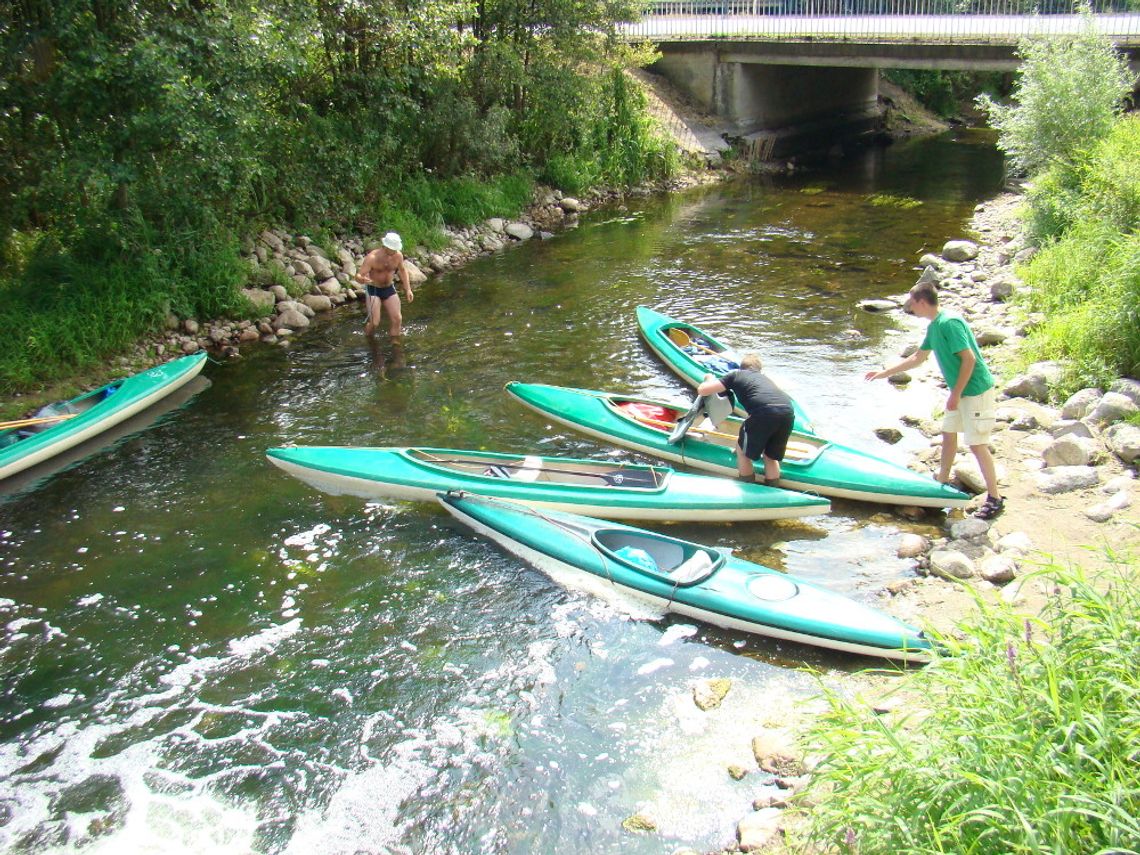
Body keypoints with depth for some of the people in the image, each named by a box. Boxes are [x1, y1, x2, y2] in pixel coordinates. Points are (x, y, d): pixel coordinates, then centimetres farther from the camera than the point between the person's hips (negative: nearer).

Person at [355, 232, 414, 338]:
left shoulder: (398, 255, -11)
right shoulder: (372, 258, -25)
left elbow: (402, 270, 10)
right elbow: (358, 276, -27)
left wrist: (408, 289, 6)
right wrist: (363, 279, -51)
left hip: (389, 289, 4)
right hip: (373, 290, -4)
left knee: (397, 319, -8)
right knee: (374, 322, -12)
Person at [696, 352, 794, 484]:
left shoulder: (735, 374, 24)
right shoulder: (764, 378, 38)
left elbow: (702, 390, 21)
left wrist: (709, 380, 44)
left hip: (765, 412, -4)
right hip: (788, 412, 5)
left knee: (742, 450, 21)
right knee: (771, 457, 25)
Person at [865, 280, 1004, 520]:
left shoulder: (949, 323, -22)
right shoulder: (934, 327, 9)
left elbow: (969, 359, -24)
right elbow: (917, 358, 21)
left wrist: (956, 394, -20)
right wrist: (884, 373, 22)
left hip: (977, 390, -10)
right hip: (960, 390, 10)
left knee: (977, 444, -7)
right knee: (948, 434, 19)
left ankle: (995, 498, 1)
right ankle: (942, 482, 33)